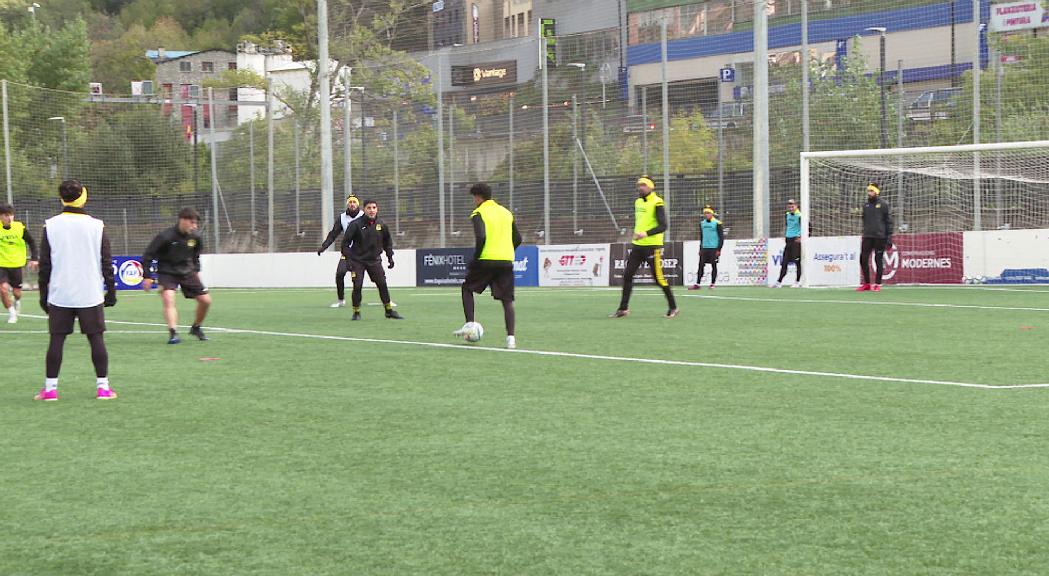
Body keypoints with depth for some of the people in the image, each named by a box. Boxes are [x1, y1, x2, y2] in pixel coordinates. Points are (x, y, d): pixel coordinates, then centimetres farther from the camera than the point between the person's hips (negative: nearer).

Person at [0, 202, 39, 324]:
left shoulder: (20, 228, -9)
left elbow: (31, 242, 2)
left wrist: (34, 258, -7)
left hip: (16, 265, 1)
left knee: (16, 292, 9)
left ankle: (17, 302, 47)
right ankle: (11, 313, 4)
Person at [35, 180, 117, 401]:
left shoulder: (51, 226, -1)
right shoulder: (96, 226, -2)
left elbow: (44, 265, 1)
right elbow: (106, 262, 0)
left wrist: (43, 294, 9)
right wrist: (111, 291, 8)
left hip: (60, 295, 1)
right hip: (90, 294, -1)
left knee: (56, 340, 5)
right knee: (96, 339, 4)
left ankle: (50, 388, 5)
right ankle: (103, 386, 4)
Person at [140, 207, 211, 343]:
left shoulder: (195, 238, -6)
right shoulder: (165, 236, -21)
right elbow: (147, 256, -13)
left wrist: (196, 270, 15)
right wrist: (147, 277, -13)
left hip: (187, 272, 5)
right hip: (167, 273, -5)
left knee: (206, 300, 0)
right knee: (168, 298, -29)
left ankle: (196, 328, 24)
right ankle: (173, 333, -31)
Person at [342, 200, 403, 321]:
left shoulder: (381, 225, 0)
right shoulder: (356, 224, -11)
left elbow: (387, 241, 16)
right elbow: (345, 242, -7)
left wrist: (390, 257, 10)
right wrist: (348, 258, -13)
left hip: (374, 260, 3)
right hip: (357, 260, -3)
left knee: (382, 284, -1)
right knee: (357, 286, -10)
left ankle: (389, 311, 12)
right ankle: (356, 312, 5)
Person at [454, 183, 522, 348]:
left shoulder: (479, 213, -2)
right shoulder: (506, 212, 16)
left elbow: (481, 237, -17)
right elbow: (517, 239, 15)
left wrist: (475, 258, -8)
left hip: (486, 260, -4)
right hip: (506, 261, 4)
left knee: (467, 288, 18)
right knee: (507, 300, 4)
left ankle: (469, 324, 6)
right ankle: (511, 337, -8)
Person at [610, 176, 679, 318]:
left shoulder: (657, 203, -12)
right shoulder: (638, 202, 12)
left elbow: (663, 226, -19)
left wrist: (646, 234, -29)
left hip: (652, 247, -7)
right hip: (637, 245, 7)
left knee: (659, 277, -4)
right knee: (627, 275, 2)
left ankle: (673, 307, 11)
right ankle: (623, 308, 8)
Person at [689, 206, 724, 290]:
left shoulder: (717, 223, -6)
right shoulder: (702, 223, 11)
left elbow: (721, 237, -6)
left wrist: (719, 249, -10)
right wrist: (700, 249, 17)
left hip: (714, 248, -5)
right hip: (704, 248, 5)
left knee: (714, 266, 1)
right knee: (701, 266, 1)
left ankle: (712, 284, 8)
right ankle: (697, 284, 1)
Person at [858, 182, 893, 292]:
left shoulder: (883, 204, -2)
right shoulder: (866, 205, 12)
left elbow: (889, 221, -3)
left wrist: (889, 237, -8)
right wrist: (864, 233, 15)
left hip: (880, 237, -5)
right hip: (867, 237, 5)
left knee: (879, 260, 0)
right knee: (863, 259, -1)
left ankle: (877, 284, 7)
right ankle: (866, 284, 10)